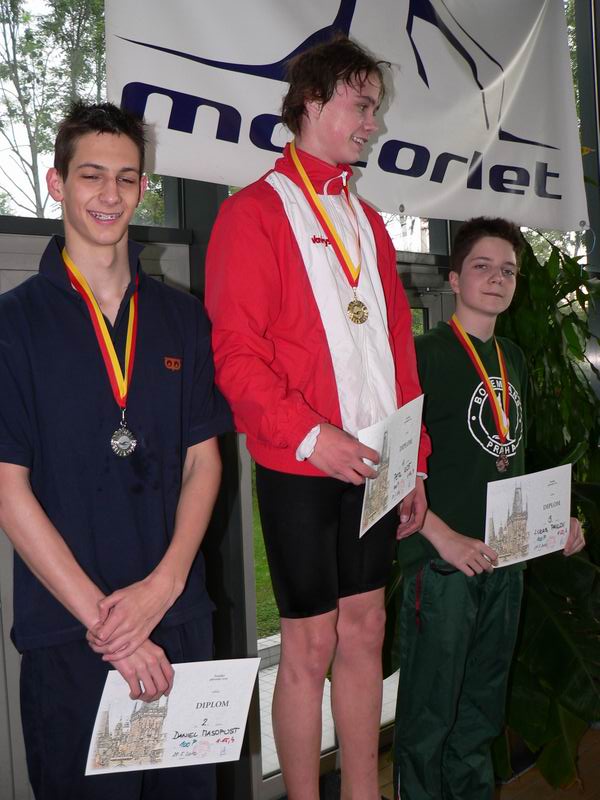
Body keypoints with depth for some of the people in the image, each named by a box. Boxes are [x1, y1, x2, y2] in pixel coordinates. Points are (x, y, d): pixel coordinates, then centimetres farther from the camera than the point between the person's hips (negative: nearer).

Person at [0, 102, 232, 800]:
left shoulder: (182, 318, 7)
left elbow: (203, 461, 5)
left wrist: (161, 587, -8)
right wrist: (103, 620, -13)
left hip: (180, 619, 3)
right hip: (65, 635, -3)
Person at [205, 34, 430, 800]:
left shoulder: (366, 219, 16)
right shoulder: (255, 211, -4)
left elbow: (398, 344, 14)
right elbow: (235, 353, -12)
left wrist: (414, 460, 11)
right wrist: (309, 435, -22)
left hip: (373, 464, 6)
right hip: (299, 468, -6)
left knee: (364, 630, 13)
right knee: (311, 643, 4)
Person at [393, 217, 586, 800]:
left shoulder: (514, 359, 12)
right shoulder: (427, 353, -10)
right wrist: (444, 537, -21)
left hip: (504, 556, 7)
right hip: (441, 558, -7)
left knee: (482, 708, 20)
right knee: (429, 712, 5)